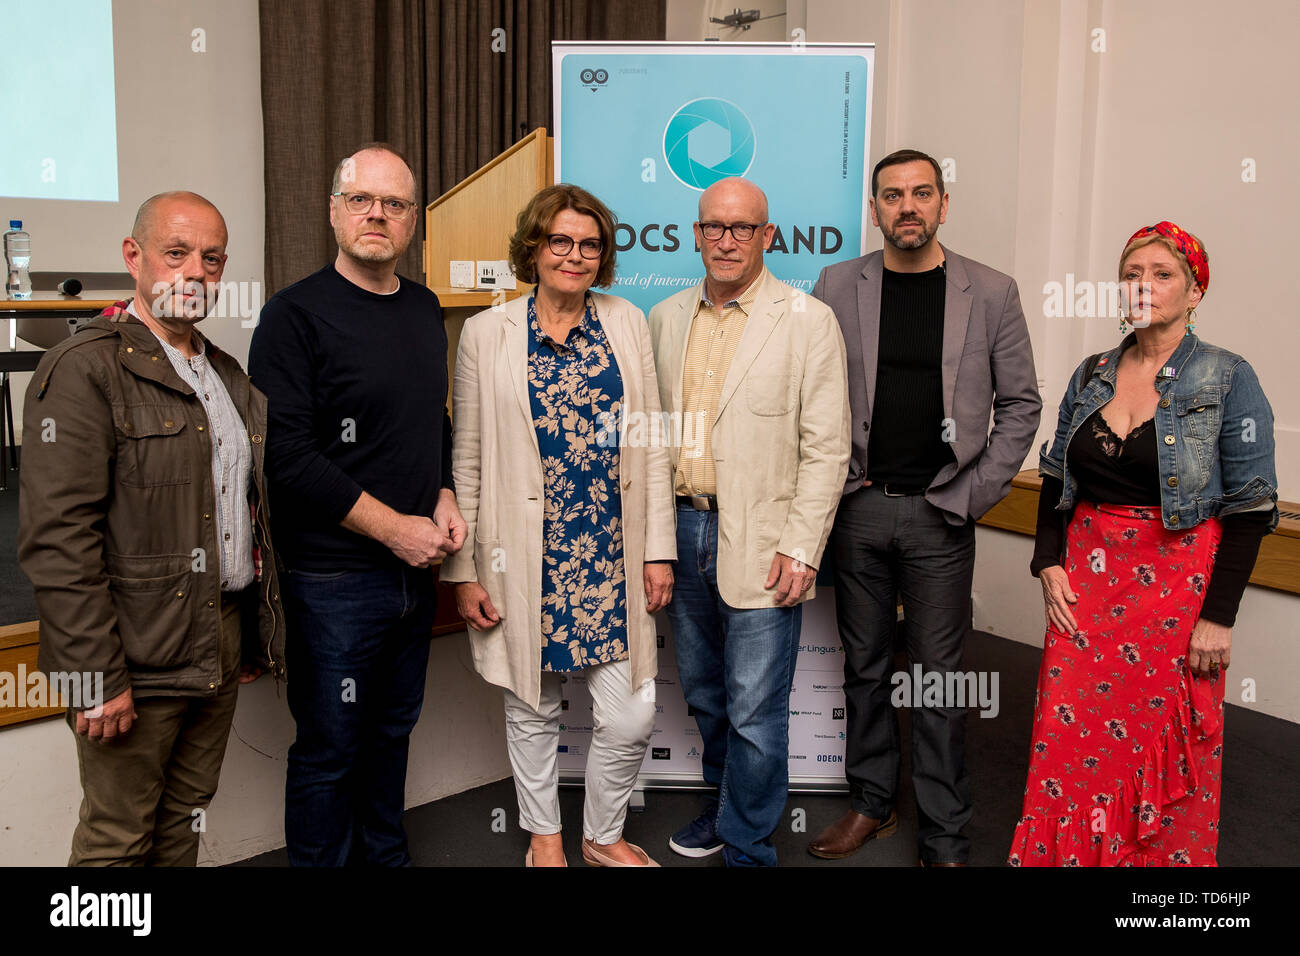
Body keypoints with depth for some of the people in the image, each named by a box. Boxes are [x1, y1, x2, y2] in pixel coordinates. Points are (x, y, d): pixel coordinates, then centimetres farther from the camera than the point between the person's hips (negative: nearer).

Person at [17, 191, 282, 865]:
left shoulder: (228, 375, 13)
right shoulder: (83, 370, -12)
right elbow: (57, 538, -18)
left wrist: (256, 634, 16)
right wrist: (98, 676, -20)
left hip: (221, 654, 7)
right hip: (135, 660, -7)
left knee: (185, 823, 18)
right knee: (117, 841, 6)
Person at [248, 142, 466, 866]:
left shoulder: (426, 309, 10)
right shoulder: (297, 313, -11)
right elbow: (287, 453, -19)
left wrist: (445, 500, 4)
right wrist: (392, 527, -17)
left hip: (416, 570, 7)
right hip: (335, 579, -7)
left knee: (394, 730, 20)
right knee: (330, 750, 5)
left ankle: (387, 854, 38)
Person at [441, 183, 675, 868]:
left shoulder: (627, 323, 6)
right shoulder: (486, 333, -1)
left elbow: (650, 445, 6)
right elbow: (466, 461, 0)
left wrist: (659, 549, 3)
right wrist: (462, 570, -2)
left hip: (612, 558, 2)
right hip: (527, 561, -1)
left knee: (631, 717, 2)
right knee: (532, 708, 14)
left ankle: (604, 836, 30)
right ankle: (543, 836, 38)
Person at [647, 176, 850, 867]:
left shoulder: (809, 321, -6)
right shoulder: (666, 318, 9)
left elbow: (825, 447, -8)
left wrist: (801, 548, -13)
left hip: (760, 544, -5)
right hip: (681, 531, 5)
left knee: (754, 712, 2)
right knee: (704, 696, 20)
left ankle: (748, 848, 21)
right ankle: (724, 802, 42)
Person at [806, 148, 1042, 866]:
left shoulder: (991, 293, 1)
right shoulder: (838, 285, 4)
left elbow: (1020, 404, 5)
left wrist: (976, 493, -3)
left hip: (940, 513, -1)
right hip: (858, 506, 2)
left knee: (938, 677, 4)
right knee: (865, 666, 12)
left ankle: (943, 839, 18)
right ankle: (872, 804, 30)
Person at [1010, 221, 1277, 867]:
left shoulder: (1228, 380, -5)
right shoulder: (1092, 375, 7)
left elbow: (1250, 507, -7)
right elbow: (1055, 478, 13)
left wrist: (1219, 615, -11)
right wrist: (1049, 562, 0)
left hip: (1179, 584, -3)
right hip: (1086, 578, 4)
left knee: (1167, 745, 5)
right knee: (1069, 735, 5)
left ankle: (1164, 858, 26)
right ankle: (1062, 855, 23)